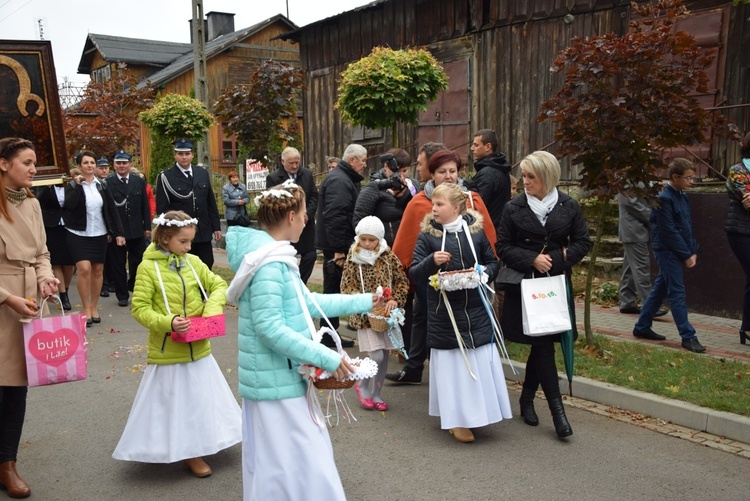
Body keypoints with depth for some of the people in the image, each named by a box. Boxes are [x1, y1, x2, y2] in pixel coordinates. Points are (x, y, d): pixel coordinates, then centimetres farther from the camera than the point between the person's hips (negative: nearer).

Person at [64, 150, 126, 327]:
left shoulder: (102, 186, 5)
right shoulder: (73, 185, -1)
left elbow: (112, 210, 4)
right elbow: (69, 205, -19)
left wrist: (119, 232, -1)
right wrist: (78, 185, -17)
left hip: (100, 234, 3)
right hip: (79, 234, -3)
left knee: (97, 270, 7)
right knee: (84, 268, -15)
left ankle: (94, 307, 20)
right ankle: (86, 308, -2)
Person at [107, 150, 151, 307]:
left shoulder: (139, 182, 7)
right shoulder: (107, 183, -5)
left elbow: (145, 206, 8)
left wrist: (147, 226, 4)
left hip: (137, 230, 3)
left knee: (138, 262, 7)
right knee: (118, 265, 7)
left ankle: (135, 288, 26)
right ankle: (122, 295, 19)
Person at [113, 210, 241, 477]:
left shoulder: (193, 262, 2)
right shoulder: (148, 267, -11)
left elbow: (219, 285, 7)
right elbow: (139, 309, -13)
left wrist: (212, 307, -12)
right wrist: (167, 322, -26)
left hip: (198, 348, 5)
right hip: (167, 352, -5)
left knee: (199, 397, 16)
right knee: (174, 402, 7)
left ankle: (194, 451, 36)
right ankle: (188, 453, 24)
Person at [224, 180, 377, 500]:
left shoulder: (276, 257, 11)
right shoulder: (269, 263, -20)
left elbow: (308, 302, 16)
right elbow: (271, 329, -24)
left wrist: (364, 301, 18)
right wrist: (326, 358, -22)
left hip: (280, 376, 10)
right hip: (277, 381, -10)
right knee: (301, 463, 0)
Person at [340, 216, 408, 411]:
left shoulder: (388, 256, -1)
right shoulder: (353, 257, -4)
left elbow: (402, 281, 3)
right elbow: (346, 285, -3)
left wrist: (395, 300, -13)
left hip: (387, 313, 3)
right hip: (365, 314, -3)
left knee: (384, 356, 9)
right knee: (376, 356, -10)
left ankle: (376, 394, 26)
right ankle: (362, 385, 17)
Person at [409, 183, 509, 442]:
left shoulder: (476, 231, 2)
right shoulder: (427, 235, -2)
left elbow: (493, 263, 12)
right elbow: (414, 275, -4)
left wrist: (483, 273, -9)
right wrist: (431, 261, -22)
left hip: (476, 311, 2)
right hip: (444, 312, -2)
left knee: (481, 361, 7)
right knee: (451, 363, 2)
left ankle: (478, 410, 25)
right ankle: (456, 419, 14)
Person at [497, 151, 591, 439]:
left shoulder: (568, 207, 2)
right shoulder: (514, 208, -2)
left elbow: (583, 242, 5)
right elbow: (503, 247, -1)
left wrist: (560, 258, -11)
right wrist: (532, 260, -15)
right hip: (525, 285, -2)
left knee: (541, 345, 9)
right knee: (543, 345, -6)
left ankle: (527, 399, 27)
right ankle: (557, 408, -1)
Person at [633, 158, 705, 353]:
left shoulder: (682, 197, 12)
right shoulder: (664, 199, -16)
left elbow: (688, 227, 16)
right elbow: (669, 231, -18)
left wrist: (693, 252, 8)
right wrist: (686, 255, -13)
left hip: (679, 252, 9)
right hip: (668, 251, -9)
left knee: (660, 289, 14)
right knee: (677, 293, -5)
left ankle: (642, 327, 24)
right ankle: (688, 337, 0)